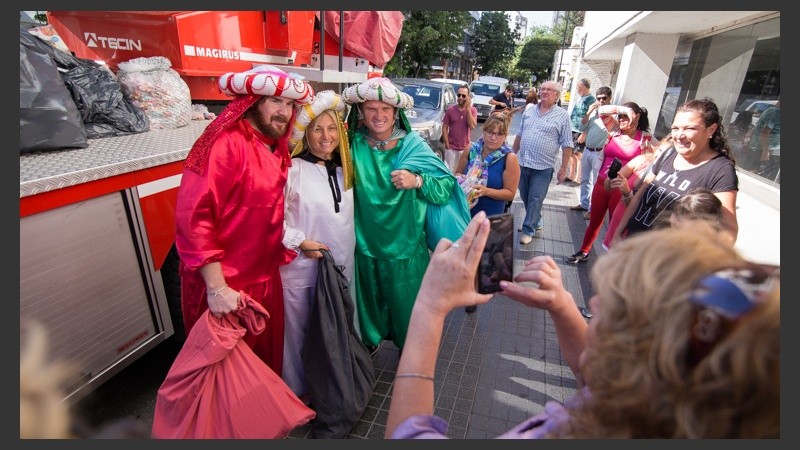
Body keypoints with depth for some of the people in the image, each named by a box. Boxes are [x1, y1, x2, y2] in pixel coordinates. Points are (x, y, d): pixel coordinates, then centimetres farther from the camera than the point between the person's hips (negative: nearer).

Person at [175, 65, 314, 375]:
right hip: (225, 288, -7)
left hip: (266, 280, 8)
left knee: (267, 358, 25)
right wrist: (216, 287, -24)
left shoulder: (277, 150, 7)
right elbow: (193, 216, -24)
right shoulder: (226, 144, -19)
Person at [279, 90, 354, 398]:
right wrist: (300, 241, -19)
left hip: (341, 265, 6)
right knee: (299, 331, 11)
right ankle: (298, 389, 35)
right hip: (301, 268, -6)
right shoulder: (293, 169, -14)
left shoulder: (343, 169, 7)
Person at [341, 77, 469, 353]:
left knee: (406, 299, 17)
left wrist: (417, 181, -25)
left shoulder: (412, 145, -9)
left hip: (405, 244, -1)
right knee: (370, 296, 22)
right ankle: (371, 339, 51)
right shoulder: (355, 144, -5)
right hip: (366, 242, 2)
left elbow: (447, 187, -11)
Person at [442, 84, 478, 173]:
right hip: (451, 148, 0)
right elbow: (444, 128, -1)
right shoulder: (450, 109, -2)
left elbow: (472, 126, -15)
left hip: (465, 148, 0)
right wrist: (447, 145, -7)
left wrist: (468, 108, -16)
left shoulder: (473, 110, -1)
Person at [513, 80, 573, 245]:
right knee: (525, 198, 14)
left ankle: (528, 230, 11)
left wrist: (563, 169, -7)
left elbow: (567, 145, -4)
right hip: (523, 163, 5)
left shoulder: (562, 116, -4)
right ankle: (536, 221, 34)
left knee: (535, 200, -1)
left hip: (543, 167, -5)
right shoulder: (529, 111, 9)